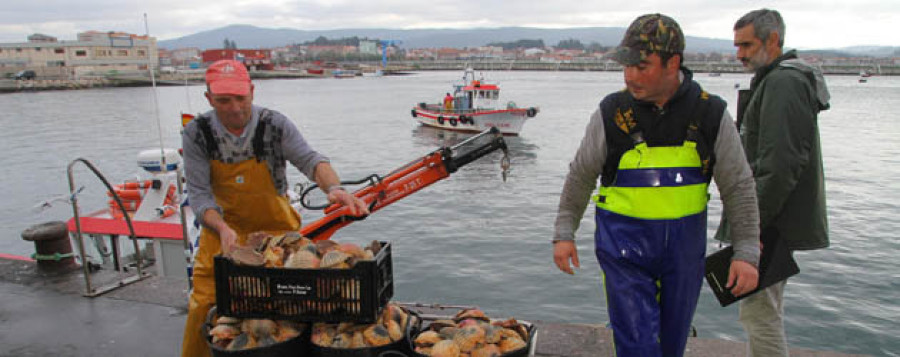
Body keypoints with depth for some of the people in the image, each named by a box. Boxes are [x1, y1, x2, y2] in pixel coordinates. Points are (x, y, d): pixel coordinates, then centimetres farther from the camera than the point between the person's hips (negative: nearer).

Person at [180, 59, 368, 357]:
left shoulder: (275, 125, -16)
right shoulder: (197, 133, -12)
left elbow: (308, 159, -27)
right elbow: (199, 193, -14)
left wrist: (334, 188, -49)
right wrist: (222, 228, -33)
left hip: (276, 227, -1)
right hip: (222, 227, 1)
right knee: (203, 306, 0)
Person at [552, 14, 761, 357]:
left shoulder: (711, 114, -6)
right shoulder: (612, 113, -9)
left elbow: (739, 186, 1)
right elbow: (580, 176, 2)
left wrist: (746, 252, -3)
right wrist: (564, 233, 2)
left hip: (685, 244, 2)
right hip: (624, 243, -2)